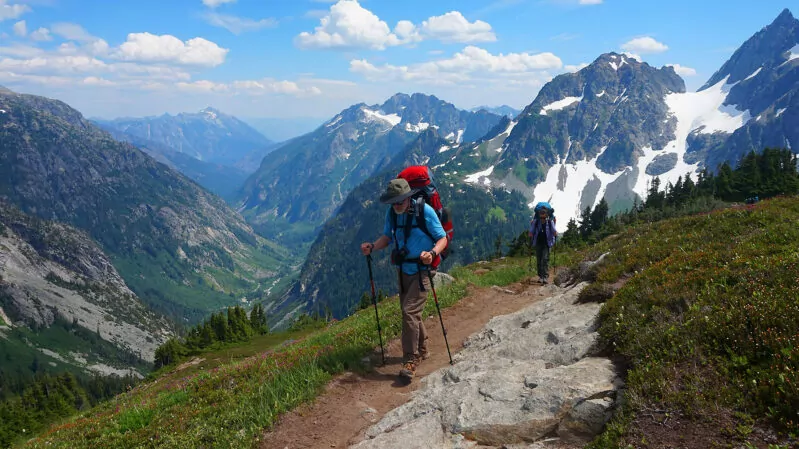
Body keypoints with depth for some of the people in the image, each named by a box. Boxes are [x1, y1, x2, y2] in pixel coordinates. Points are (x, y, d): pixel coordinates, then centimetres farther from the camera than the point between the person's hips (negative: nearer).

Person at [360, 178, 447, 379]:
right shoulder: (391, 213, 0)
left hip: (421, 270, -6)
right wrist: (372, 246, -13)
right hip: (402, 270, 6)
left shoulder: (425, 211, -16)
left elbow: (443, 238, -12)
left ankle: (411, 360, -7)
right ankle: (422, 349, 36)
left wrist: (432, 253, -32)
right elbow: (387, 236, 7)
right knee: (409, 312, 16)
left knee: (410, 311, -15)